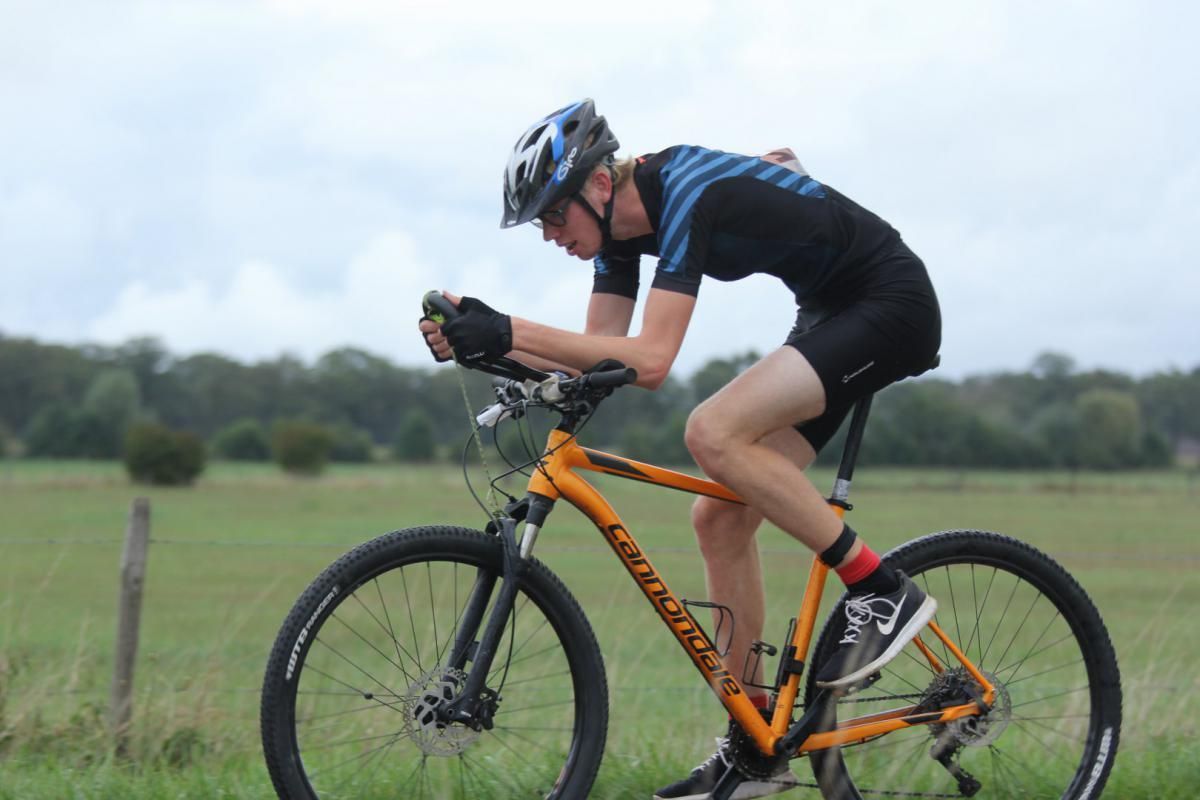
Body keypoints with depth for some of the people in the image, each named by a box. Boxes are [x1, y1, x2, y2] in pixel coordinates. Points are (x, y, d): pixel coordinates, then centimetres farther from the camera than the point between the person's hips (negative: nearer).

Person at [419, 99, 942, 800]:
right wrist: (483, 338, -10)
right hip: (833, 316, 10)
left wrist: (509, 331, -36)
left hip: (893, 305, -10)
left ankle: (884, 593, -15)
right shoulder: (623, 221, 1)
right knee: (720, 516, 2)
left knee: (713, 434, -27)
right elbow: (598, 357, 2)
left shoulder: (685, 194, -26)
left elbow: (650, 361, -35)